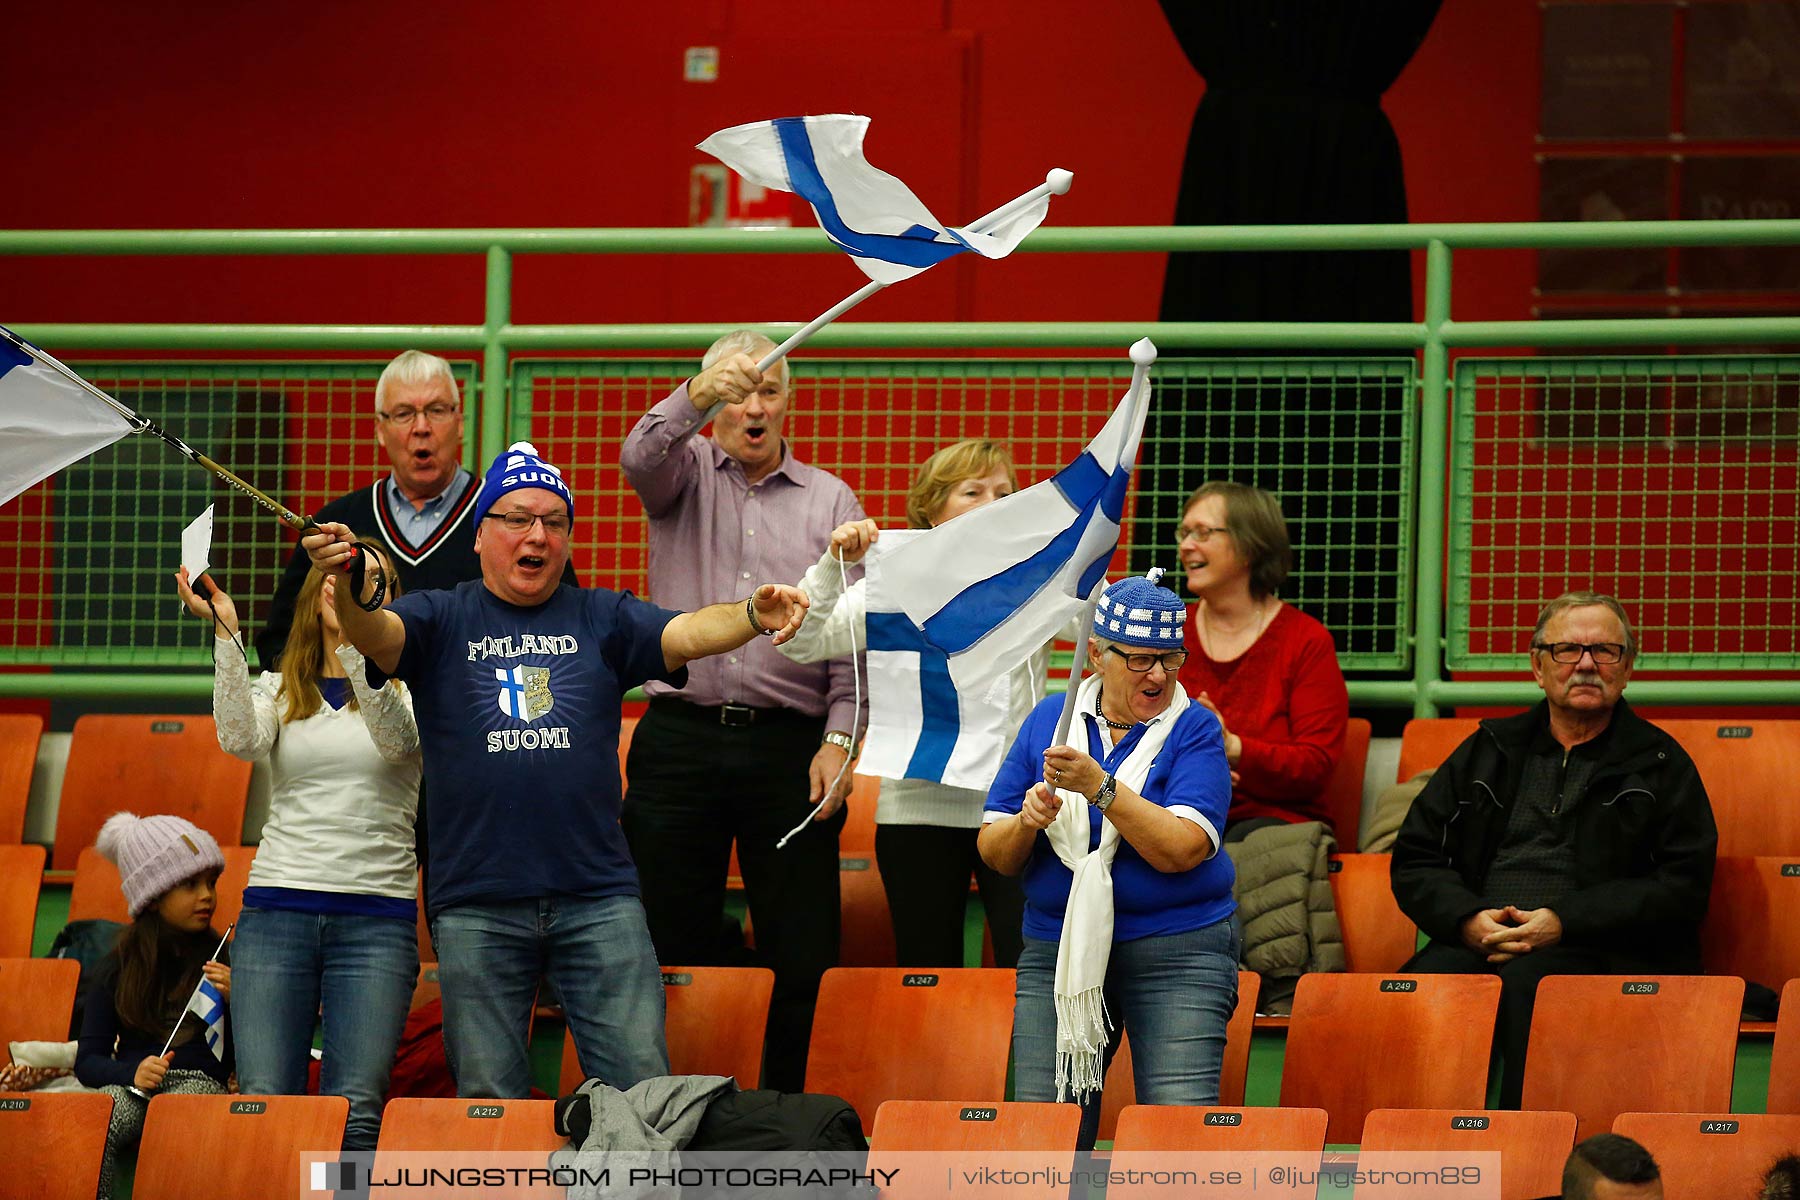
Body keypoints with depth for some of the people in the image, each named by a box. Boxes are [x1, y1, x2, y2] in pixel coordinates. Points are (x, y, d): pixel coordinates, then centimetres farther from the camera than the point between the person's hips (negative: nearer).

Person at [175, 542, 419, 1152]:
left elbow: (395, 738, -15)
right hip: (277, 911, 2)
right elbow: (240, 738, -8)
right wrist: (226, 632, -16)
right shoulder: (279, 690, 14)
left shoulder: (407, 688, 9)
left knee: (355, 1112, -12)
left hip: (376, 916, -2)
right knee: (263, 1103, -9)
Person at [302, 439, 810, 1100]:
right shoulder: (441, 619, 9)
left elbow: (684, 634, -3)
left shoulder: (602, 619, 12)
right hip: (477, 906, -1)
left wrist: (752, 616, -25)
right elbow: (377, 635, -10)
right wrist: (354, 590, -35)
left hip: (598, 899, 1)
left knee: (642, 1085, -3)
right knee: (490, 1100, 4)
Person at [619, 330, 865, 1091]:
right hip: (681, 738, 0)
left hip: (789, 744, 0)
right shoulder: (685, 473, 11)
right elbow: (641, 458, -15)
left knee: (802, 955, -3)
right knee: (672, 948, 1)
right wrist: (695, 398, -34)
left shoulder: (830, 500, 12)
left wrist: (840, 737, -6)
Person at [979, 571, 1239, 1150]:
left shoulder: (1194, 729, -2)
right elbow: (994, 853, 8)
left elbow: (1181, 850, -16)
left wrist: (1100, 786, -23)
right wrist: (1026, 822, -13)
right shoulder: (1050, 720, 9)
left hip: (1177, 950, -3)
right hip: (1057, 946, 3)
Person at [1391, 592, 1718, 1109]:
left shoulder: (1662, 765, 13)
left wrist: (1565, 922, -10)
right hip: (1477, 940, 3)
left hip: (1598, 950, -3)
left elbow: (1683, 887, 2)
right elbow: (1414, 859, 20)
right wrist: (1468, 919, -3)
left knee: (1527, 984, -38)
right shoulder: (1489, 751, 23)